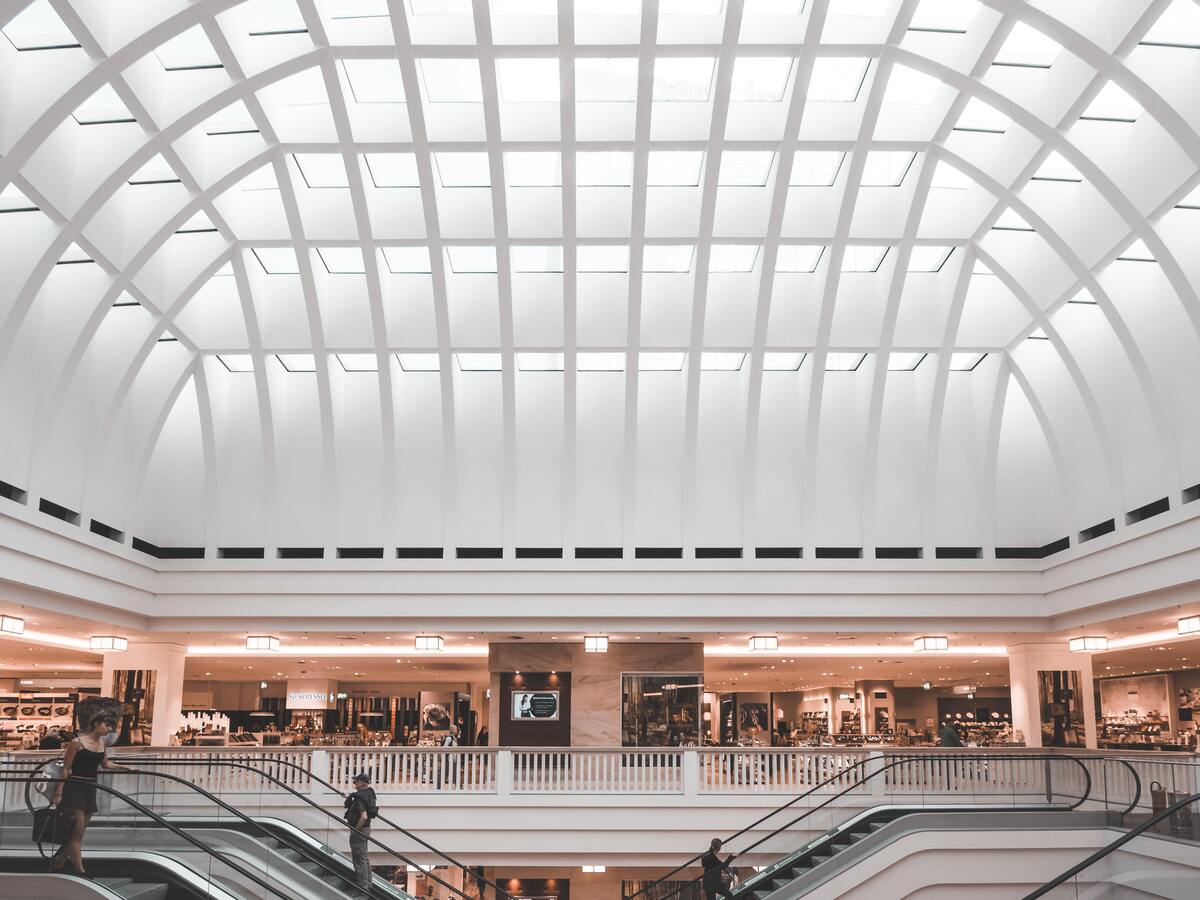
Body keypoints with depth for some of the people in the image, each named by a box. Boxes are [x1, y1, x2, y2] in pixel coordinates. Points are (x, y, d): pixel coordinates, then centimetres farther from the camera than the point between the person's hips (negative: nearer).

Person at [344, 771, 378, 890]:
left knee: (359, 859, -2)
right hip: (365, 828, 10)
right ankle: (367, 885, 29)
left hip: (359, 830, -10)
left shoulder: (361, 797, -24)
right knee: (365, 858, 19)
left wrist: (355, 830, -21)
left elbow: (364, 817, -33)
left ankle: (363, 887, 4)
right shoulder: (369, 792, 7)